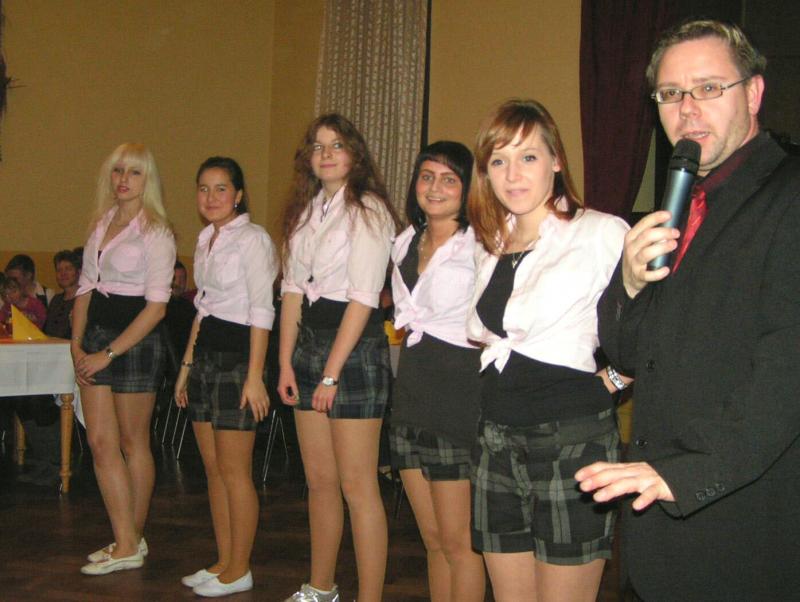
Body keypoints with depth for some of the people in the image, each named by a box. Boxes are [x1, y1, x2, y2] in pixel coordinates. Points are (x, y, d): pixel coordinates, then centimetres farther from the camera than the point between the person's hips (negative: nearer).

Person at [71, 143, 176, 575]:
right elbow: (86, 287, 14)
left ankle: (131, 542, 17)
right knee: (101, 442, 2)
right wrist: (77, 344, 1)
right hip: (96, 335, 7)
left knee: (133, 442, 5)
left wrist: (109, 353, -16)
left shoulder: (155, 232, -9)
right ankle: (127, 543, 8)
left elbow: (156, 306, -14)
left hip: (136, 341, -6)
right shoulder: (101, 224, 12)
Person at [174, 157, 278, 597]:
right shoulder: (206, 239, 15)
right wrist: (187, 364, 17)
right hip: (206, 354, 8)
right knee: (213, 467, 11)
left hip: (237, 354, -8)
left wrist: (254, 375, -19)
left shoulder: (252, 239, -9)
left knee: (233, 470, -2)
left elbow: (261, 311, -14)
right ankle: (224, 562, 21)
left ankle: (239, 571, 8)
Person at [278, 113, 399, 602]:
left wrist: (332, 373, -16)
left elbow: (362, 298, -15)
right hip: (308, 341, 7)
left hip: (356, 347, -7)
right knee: (319, 480, 15)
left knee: (357, 487, -5)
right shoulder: (306, 211, 14)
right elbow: (293, 289, 11)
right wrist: (286, 361, 4)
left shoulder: (368, 211, -9)